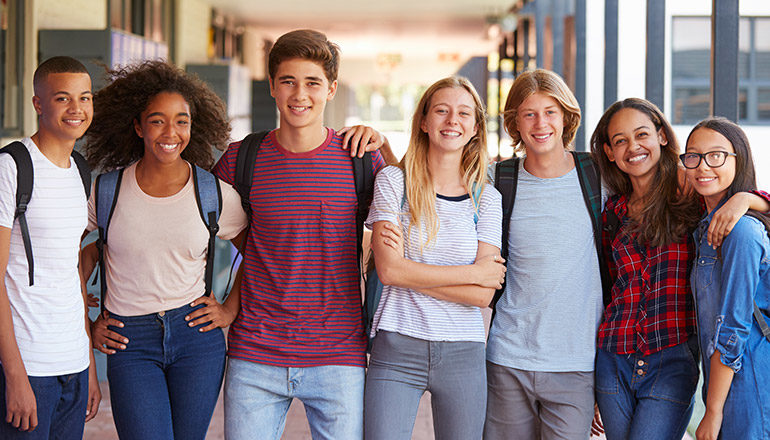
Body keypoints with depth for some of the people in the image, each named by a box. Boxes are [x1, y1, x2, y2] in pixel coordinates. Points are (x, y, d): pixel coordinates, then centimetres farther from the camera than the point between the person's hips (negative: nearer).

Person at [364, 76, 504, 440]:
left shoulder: (486, 198, 6)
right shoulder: (393, 181, 2)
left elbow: (483, 295, -3)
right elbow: (389, 269, -10)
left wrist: (412, 274, -11)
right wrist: (473, 272, -7)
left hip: (463, 354, 2)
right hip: (396, 348, -2)